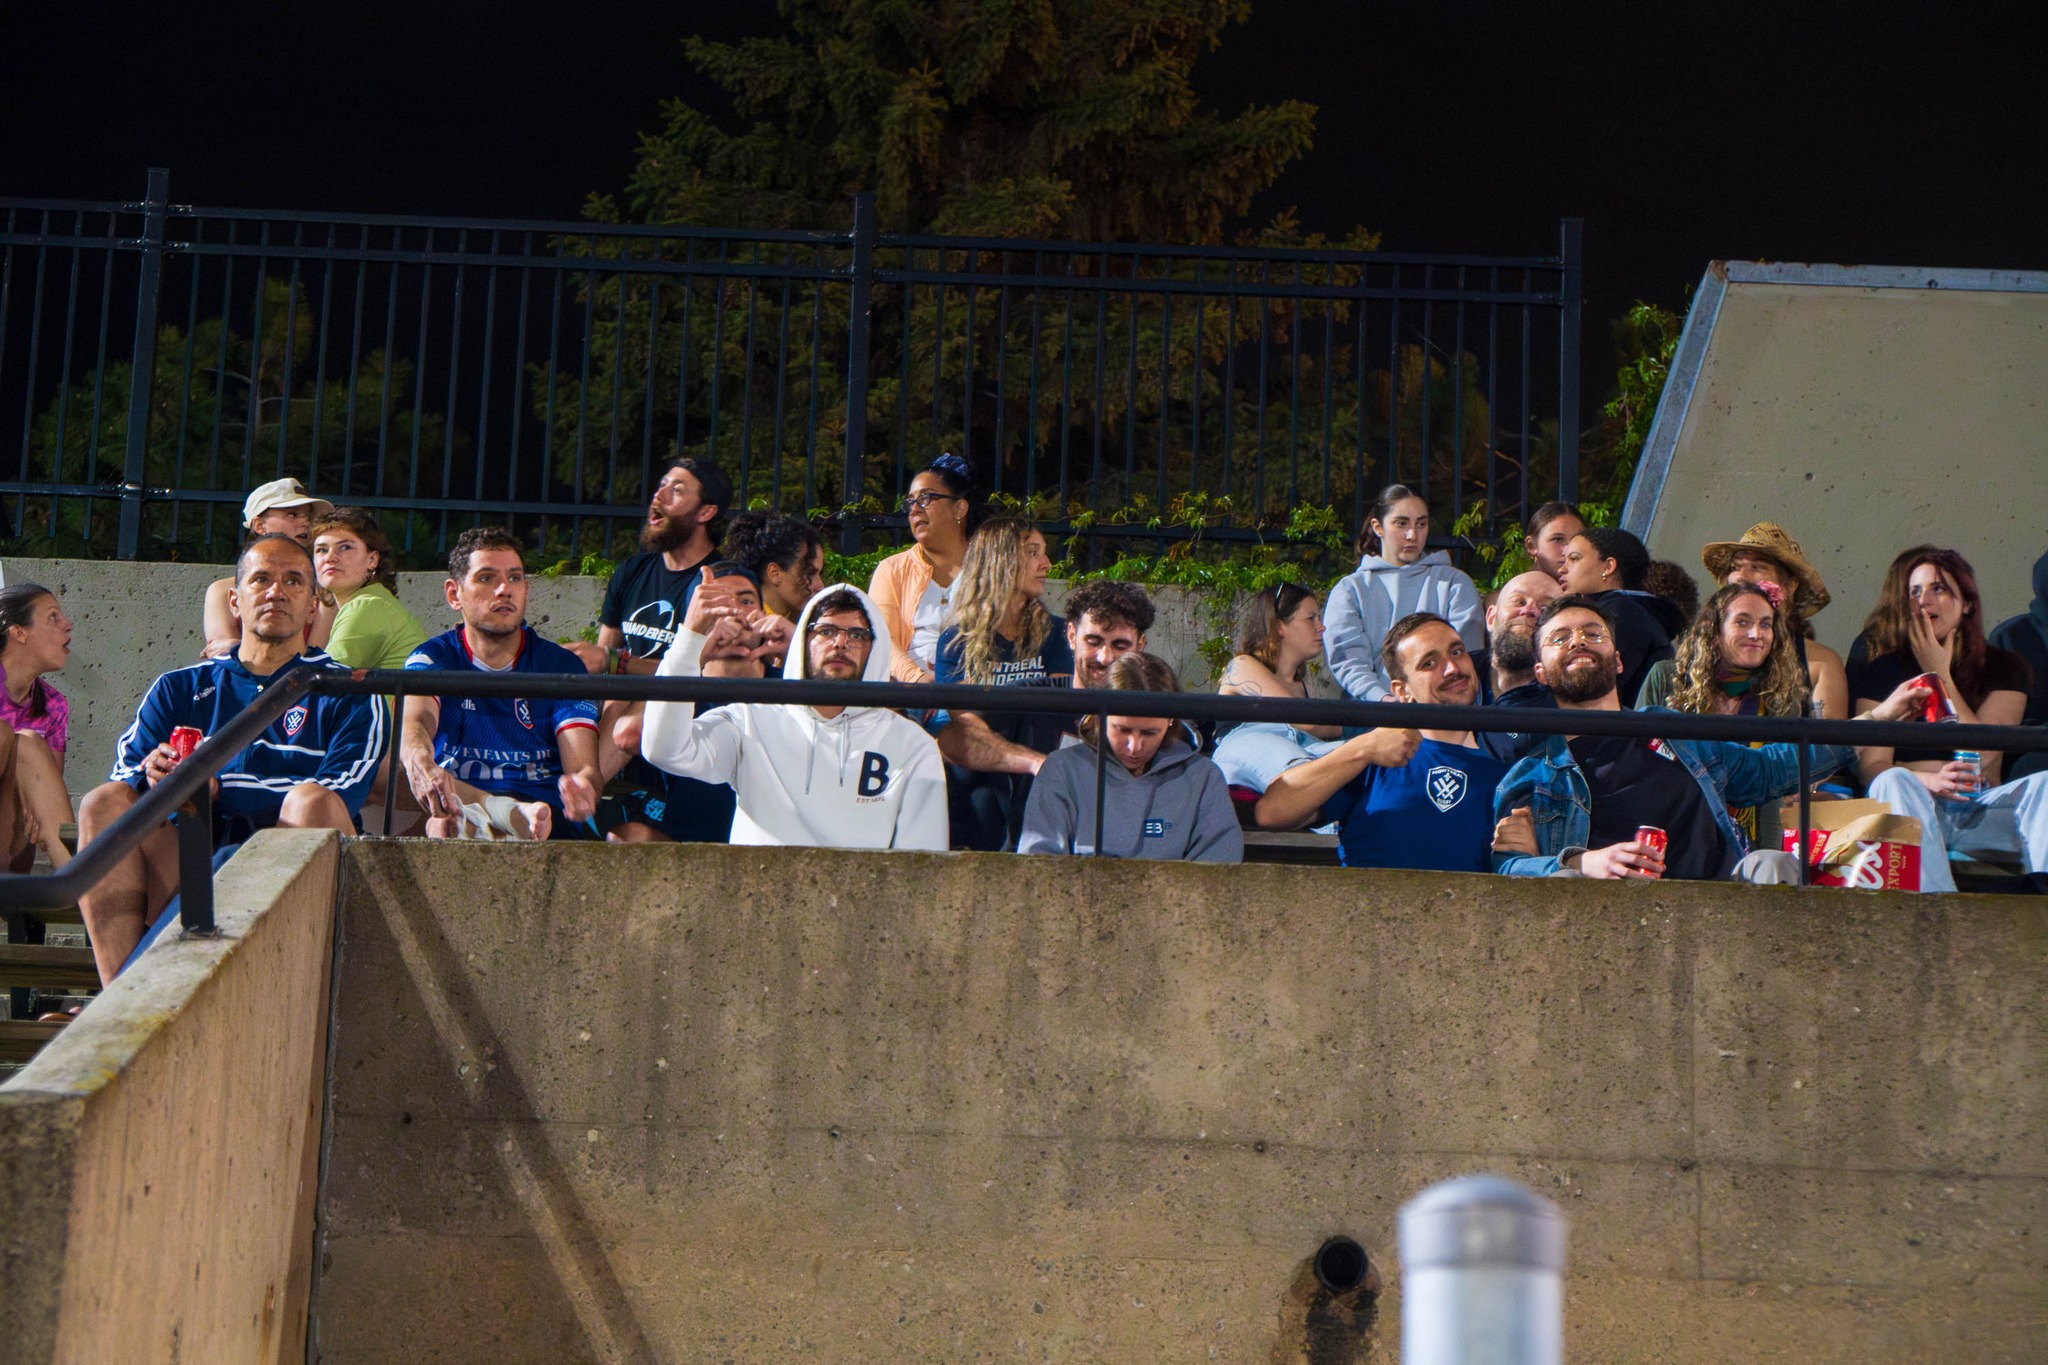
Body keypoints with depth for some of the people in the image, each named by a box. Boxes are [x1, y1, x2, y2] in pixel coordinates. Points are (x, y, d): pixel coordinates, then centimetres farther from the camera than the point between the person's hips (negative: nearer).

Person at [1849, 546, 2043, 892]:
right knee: (1895, 783, -35)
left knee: (2043, 786, -26)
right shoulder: (1879, 665, 8)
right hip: (1915, 809, -2)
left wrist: (1939, 674, -2)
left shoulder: (2004, 667, 13)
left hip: (1981, 808, 2)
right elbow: (1872, 765, -4)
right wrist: (1926, 781, -26)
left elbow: (1980, 756, -4)